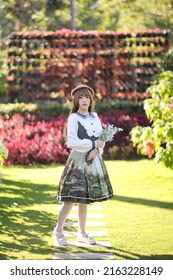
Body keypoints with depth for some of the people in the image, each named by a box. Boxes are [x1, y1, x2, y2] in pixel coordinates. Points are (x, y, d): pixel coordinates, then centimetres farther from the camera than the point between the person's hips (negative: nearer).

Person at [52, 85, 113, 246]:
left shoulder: (94, 117, 11)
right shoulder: (73, 118, -6)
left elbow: (102, 138, 10)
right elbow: (72, 142, -15)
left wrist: (97, 150, -11)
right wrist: (93, 144, -15)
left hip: (93, 160, 6)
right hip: (78, 160, -6)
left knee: (84, 200, 10)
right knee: (71, 199, -8)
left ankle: (82, 233, 16)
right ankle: (58, 231, 2)